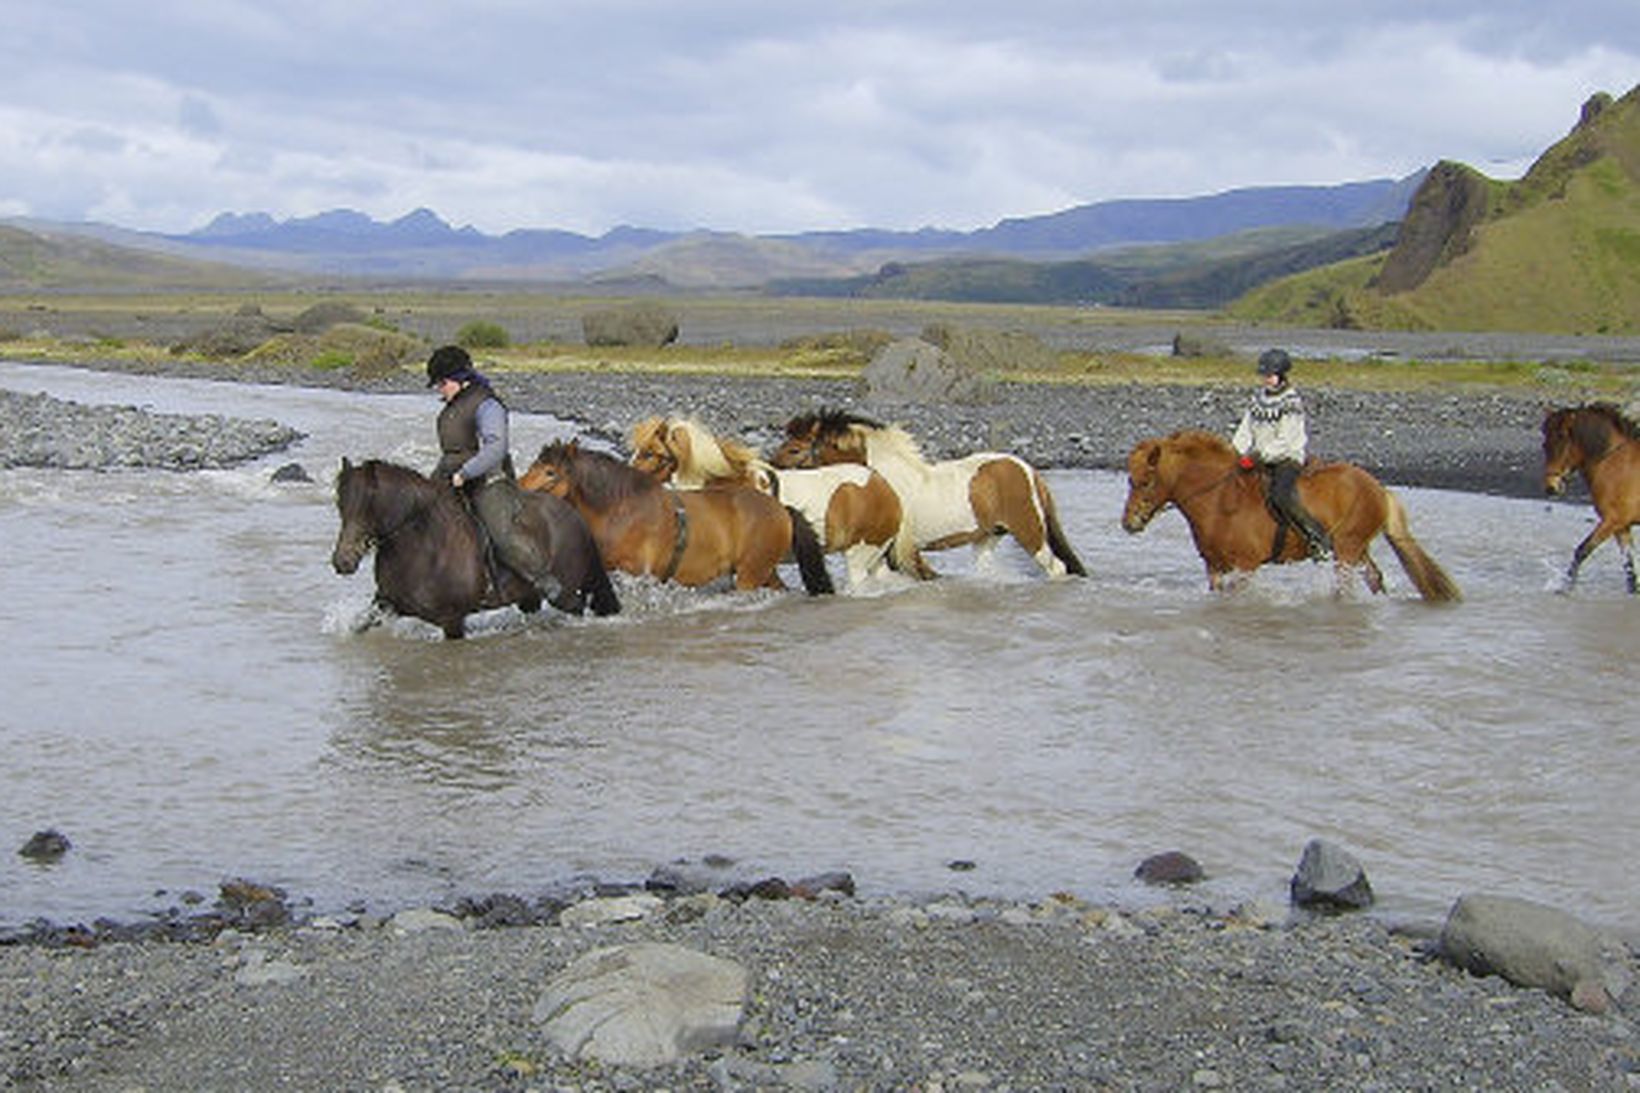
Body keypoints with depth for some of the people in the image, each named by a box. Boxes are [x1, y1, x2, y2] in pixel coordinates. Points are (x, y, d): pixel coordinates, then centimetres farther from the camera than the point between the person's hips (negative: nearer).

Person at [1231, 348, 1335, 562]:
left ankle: (1319, 539, -26)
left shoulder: (1291, 402, -11)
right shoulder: (1258, 398, 10)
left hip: (1288, 458, -8)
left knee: (1281, 495, -32)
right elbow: (1245, 431, 11)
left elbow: (1285, 442, -17)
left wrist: (1259, 456, -25)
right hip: (1261, 460, 8)